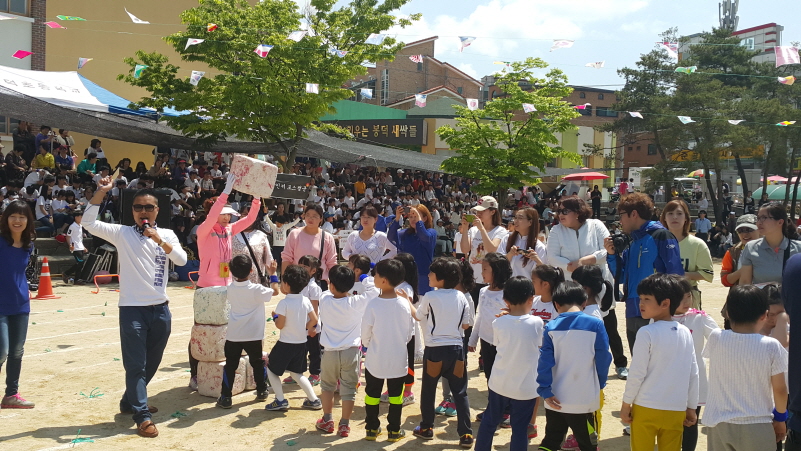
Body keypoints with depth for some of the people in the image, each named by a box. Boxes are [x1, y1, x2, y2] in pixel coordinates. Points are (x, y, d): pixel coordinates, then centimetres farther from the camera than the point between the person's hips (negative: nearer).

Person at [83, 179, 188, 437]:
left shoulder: (167, 234, 5)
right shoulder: (122, 233, -1)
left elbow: (181, 260, -10)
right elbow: (89, 223, -12)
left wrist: (159, 239, -20)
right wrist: (101, 193, -19)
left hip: (160, 309, 4)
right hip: (132, 309, -3)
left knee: (152, 363, 16)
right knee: (135, 365, -3)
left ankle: (130, 402, 36)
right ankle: (143, 416, 3)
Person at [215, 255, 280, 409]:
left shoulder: (230, 289, -2)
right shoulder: (256, 290, -13)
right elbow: (275, 291, 0)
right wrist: (273, 274, 12)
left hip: (233, 336, 2)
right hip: (253, 336, -2)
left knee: (230, 366, 6)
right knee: (258, 363, 17)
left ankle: (225, 397, 3)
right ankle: (262, 391, 29)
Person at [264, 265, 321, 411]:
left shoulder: (284, 303, -17)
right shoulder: (305, 301, -1)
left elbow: (280, 325, -16)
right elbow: (314, 320, 3)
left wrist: (274, 316, 3)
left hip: (285, 344, -6)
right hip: (301, 343, 6)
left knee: (271, 368, 13)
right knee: (296, 373, 22)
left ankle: (280, 401, 9)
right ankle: (314, 400, 18)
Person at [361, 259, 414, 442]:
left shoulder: (373, 304, -18)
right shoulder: (404, 304, -11)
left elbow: (365, 333, -9)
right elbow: (409, 333, -1)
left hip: (375, 359, -1)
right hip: (398, 359, 2)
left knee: (372, 394, 16)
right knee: (395, 396, 15)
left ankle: (372, 429, 25)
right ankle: (394, 431, 22)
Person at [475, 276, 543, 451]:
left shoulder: (498, 323, -8)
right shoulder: (537, 323, -12)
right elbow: (541, 345, 5)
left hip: (499, 384, 2)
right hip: (526, 388, -2)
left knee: (489, 422, 20)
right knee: (520, 429, 7)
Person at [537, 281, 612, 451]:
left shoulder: (551, 327, -5)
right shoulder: (595, 324, -9)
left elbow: (545, 362, -8)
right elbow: (603, 359, -3)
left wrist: (545, 391, -4)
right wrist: (600, 385, 12)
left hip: (556, 400, 2)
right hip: (585, 399, -2)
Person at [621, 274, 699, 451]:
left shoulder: (647, 333, -13)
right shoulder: (685, 333, 2)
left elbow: (637, 374, -12)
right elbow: (693, 374, 6)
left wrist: (626, 404, -1)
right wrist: (691, 408, 15)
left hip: (646, 409, -4)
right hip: (676, 410, 4)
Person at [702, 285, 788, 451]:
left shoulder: (715, 338, -9)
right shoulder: (771, 346, -13)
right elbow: (779, 389, -5)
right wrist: (780, 418, 11)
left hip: (718, 425, 2)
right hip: (756, 428, -2)